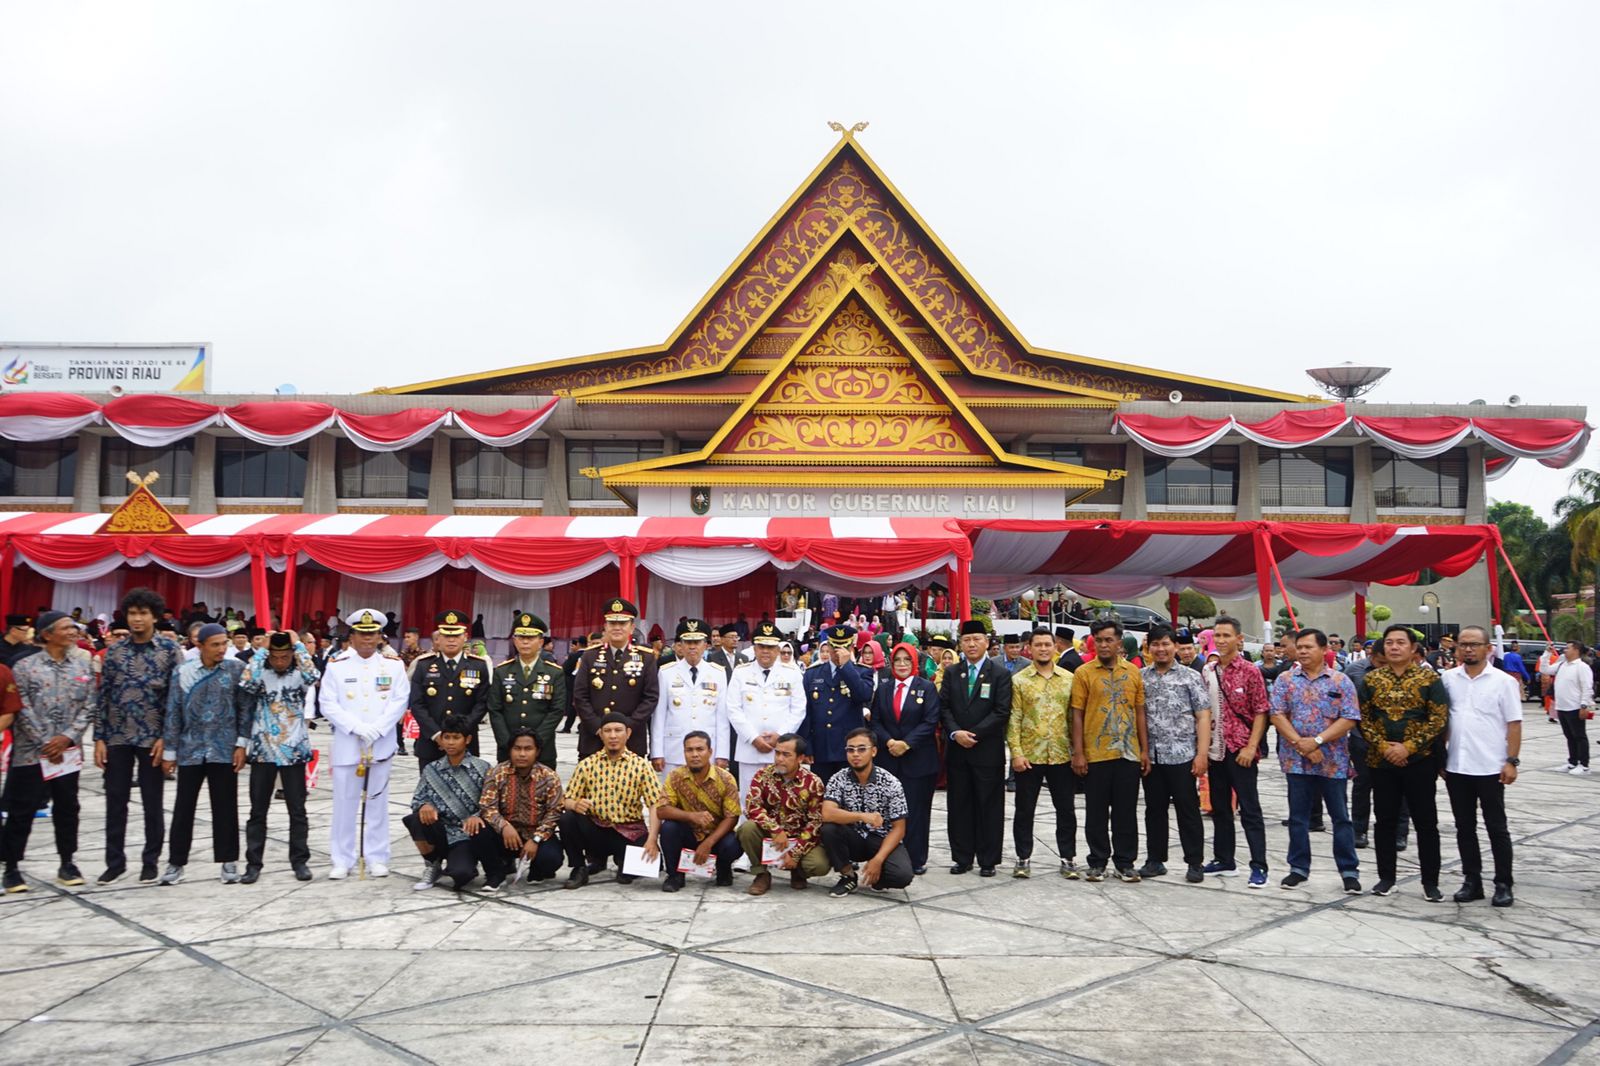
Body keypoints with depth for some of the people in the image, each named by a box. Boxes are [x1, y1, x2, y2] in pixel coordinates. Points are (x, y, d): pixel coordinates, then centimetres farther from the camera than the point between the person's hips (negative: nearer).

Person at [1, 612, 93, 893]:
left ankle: (66, 863, 21)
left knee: (67, 808, 10)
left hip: (69, 751, 3)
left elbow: (88, 706, 3)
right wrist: (46, 744, -13)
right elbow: (23, 710, -9)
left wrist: (67, 737, -9)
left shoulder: (83, 664, 6)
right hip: (31, 752, -3)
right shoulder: (25, 666, -5)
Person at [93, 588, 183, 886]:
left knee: (152, 803, 6)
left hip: (153, 738, -3)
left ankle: (150, 862, 16)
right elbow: (103, 695, 6)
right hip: (117, 738, 3)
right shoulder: (114, 650, 5)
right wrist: (99, 738, 1)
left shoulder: (170, 649, -3)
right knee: (115, 801, 7)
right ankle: (115, 861, 18)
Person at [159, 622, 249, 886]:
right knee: (183, 807, 7)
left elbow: (244, 707, -1)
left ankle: (229, 861, 15)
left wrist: (241, 744, -5)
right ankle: (176, 862, 18)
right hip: (190, 750, 1)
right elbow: (173, 713, 3)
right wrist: (169, 752, 3)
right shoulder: (183, 673, -1)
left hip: (224, 750, -1)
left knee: (225, 808, 5)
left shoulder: (236, 668, -3)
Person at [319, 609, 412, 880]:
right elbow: (327, 704, -2)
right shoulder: (336, 665, 3)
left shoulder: (394, 665, 4)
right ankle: (342, 860, 12)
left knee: (378, 802, 6)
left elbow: (400, 702, -1)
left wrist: (376, 728, -14)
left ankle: (377, 858, 14)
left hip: (382, 745, 0)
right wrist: (356, 727, -14)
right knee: (344, 804, 3)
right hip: (347, 745, 0)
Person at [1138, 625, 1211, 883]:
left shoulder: (1191, 676, 0)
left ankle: (1195, 863, 12)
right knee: (1154, 809, 10)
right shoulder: (1140, 677, 8)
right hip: (1151, 755, 3)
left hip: (1182, 755, -3)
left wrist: (1202, 753, -10)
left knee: (1188, 809, 2)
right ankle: (1155, 860, 20)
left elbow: (1203, 717, -3)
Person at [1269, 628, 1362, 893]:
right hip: (1296, 759, 1)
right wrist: (1300, 744, -14)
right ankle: (1298, 868, 19)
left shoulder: (1340, 681, 0)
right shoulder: (1285, 680, 4)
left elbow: (1349, 719, -7)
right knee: (1298, 816, 9)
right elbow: (1277, 715, -3)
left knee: (1340, 816, 6)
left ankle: (1349, 870, 16)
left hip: (1333, 760, -1)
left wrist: (1317, 741, -15)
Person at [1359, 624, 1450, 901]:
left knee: (1426, 822, 3)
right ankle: (1386, 877, 20)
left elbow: (1439, 719, -8)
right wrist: (1383, 747, -10)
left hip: (1419, 761, -2)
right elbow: (1364, 718, 4)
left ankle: (1430, 882, 12)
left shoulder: (1429, 679, -3)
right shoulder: (1371, 679, 4)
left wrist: (1408, 747, -15)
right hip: (1381, 761, 2)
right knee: (1385, 821, 9)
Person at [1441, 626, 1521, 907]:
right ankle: (1472, 881, 21)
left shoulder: (1503, 681, -4)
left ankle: (1503, 884, 15)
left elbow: (1514, 724, -5)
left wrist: (1511, 761, -11)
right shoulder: (1448, 679, 5)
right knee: (1465, 827, 11)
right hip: (1456, 767, 4)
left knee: (1496, 828, 5)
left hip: (1490, 768, -3)